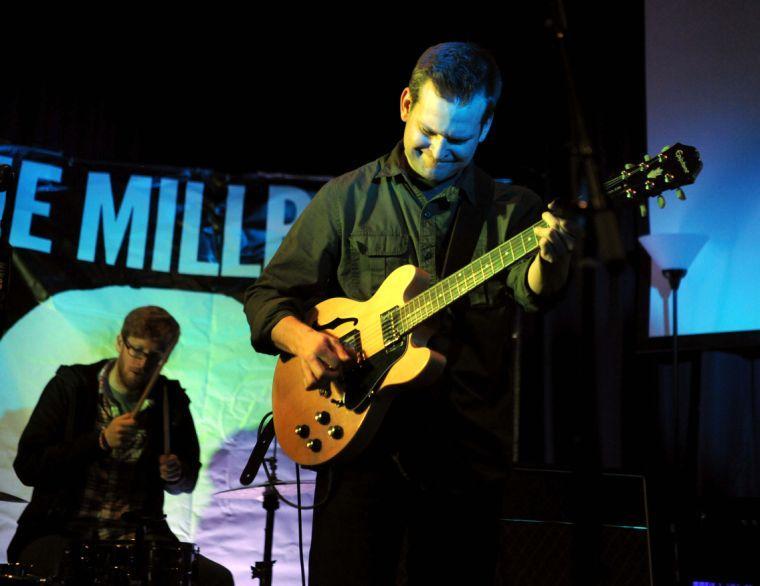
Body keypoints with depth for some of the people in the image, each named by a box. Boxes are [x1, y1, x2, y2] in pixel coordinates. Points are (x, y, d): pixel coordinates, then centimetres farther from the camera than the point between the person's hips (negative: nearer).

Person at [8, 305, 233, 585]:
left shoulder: (172, 400, 5)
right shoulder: (70, 386, -3)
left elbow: (188, 482, 17)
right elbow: (27, 466, -11)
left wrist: (176, 475, -8)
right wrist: (101, 441, -20)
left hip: (138, 533, 4)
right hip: (64, 528, -3)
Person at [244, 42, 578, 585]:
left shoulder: (510, 209, 6)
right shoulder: (348, 198, 5)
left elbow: (531, 289, -15)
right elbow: (267, 296, 7)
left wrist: (551, 257, -38)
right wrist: (302, 336, -14)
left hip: (470, 452, 1)